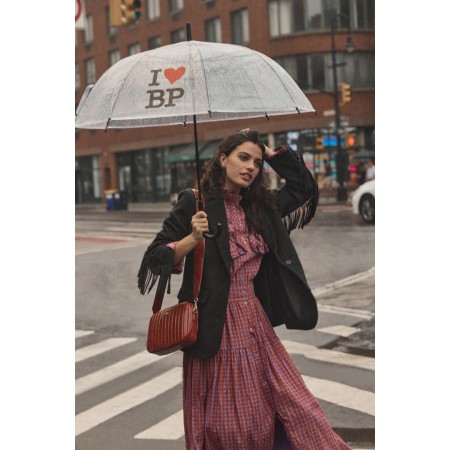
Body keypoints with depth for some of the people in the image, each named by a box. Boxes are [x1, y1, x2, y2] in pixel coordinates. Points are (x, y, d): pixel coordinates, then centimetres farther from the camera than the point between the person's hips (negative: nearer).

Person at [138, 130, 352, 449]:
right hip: (216, 326, -5)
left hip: (255, 323, 5)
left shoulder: (260, 206, 9)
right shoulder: (195, 202, -6)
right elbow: (157, 258, -8)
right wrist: (193, 238, -24)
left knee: (295, 407, 4)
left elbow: (305, 187, 19)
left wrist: (271, 153, 11)